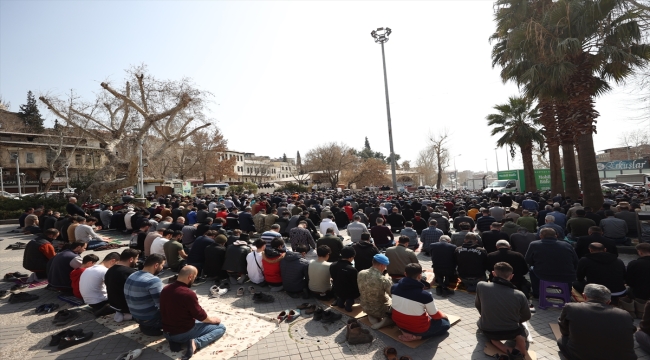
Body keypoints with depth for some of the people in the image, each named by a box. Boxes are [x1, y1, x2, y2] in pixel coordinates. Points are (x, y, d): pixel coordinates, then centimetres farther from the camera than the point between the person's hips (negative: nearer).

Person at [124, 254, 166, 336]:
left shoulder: (131, 276, 1)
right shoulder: (153, 280, -27)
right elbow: (162, 305, -25)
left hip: (136, 317, 9)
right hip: (150, 319, -9)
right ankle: (151, 327, 4)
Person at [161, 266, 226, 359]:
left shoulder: (165, 290, -1)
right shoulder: (188, 294, -27)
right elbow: (201, 316, -17)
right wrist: (213, 320, 5)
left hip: (167, 333, 8)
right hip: (184, 333, -8)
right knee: (221, 327, 2)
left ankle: (175, 340, 8)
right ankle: (196, 343, -18)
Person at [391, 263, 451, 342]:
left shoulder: (394, 287, -14)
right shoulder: (425, 295, -28)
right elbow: (434, 315, -10)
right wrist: (443, 315, 14)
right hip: (418, 328, -6)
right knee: (446, 323, 16)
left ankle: (407, 332, 8)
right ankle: (417, 336, -1)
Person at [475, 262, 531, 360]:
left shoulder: (481, 286, -16)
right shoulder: (520, 295, -15)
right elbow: (526, 317, 4)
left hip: (488, 331, -2)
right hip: (511, 332, 2)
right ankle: (518, 350, 6)